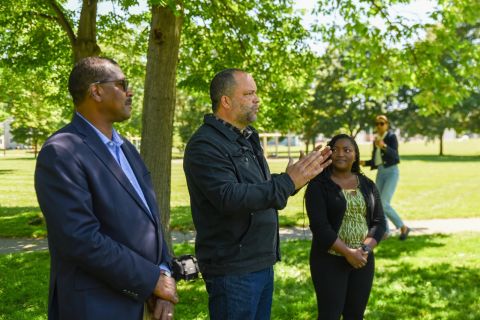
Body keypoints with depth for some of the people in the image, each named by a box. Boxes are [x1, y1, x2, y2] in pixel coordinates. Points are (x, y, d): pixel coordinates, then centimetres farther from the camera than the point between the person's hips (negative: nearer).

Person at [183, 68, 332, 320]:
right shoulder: (205, 145, -16)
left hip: (263, 263, 9)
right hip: (233, 269, -9)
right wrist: (288, 182, -26)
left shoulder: (247, 140, 15)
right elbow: (230, 198, -28)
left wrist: (300, 176, 5)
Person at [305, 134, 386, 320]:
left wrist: (365, 249, -11)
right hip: (329, 261, -4)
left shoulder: (367, 185, 8)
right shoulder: (318, 185, -6)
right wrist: (348, 252, -19)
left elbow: (379, 222, 5)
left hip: (364, 260, 4)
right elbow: (319, 226, -15)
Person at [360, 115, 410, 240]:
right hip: (380, 173, 7)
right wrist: (365, 163, 1)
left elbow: (395, 155, -22)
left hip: (391, 172, -7)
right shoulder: (376, 139, 13)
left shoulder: (391, 137, -7)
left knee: (384, 203, -16)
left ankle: (403, 227, -1)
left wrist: (384, 146, -39)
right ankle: (384, 232, 13)